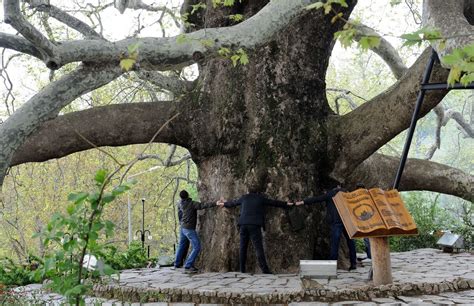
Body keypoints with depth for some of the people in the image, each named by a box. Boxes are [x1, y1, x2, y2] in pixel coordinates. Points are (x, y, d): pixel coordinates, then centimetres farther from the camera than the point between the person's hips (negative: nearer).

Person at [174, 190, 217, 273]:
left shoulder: (182, 204, 2)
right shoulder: (192, 203, -18)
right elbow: (203, 205, -29)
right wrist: (215, 203, -35)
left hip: (183, 227, 8)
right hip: (189, 229, -8)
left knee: (181, 245, 23)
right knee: (197, 247, -7)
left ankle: (177, 263, 35)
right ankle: (187, 266, -12)